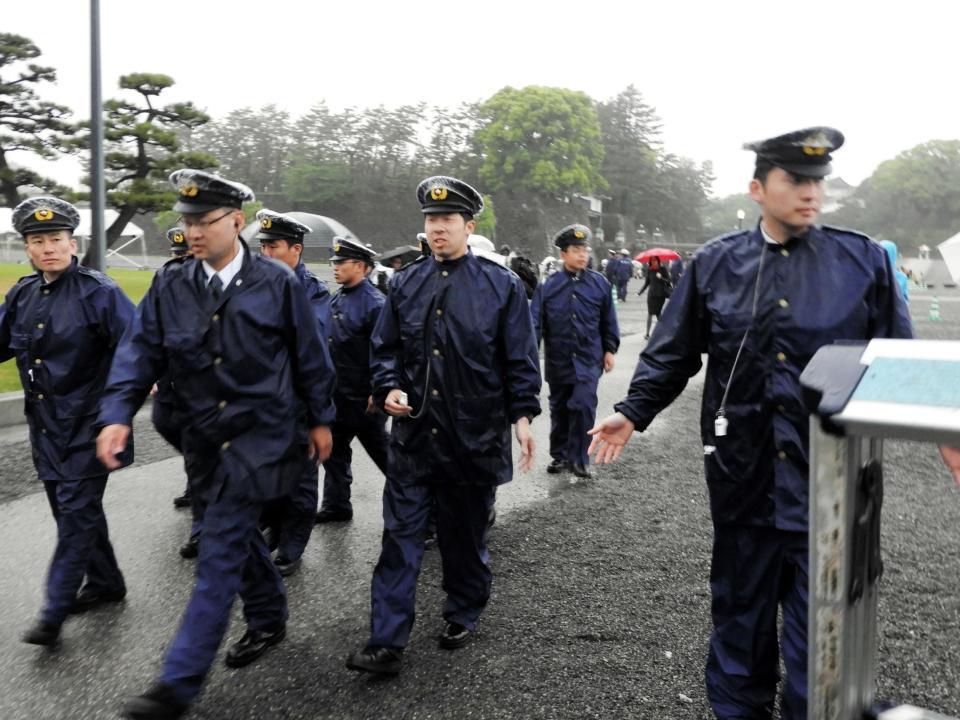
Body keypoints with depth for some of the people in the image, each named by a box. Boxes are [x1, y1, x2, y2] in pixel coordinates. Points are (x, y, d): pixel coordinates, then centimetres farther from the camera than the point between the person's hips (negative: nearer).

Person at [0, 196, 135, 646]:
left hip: (88, 422, -7)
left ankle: (55, 611, 3)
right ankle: (104, 583, 32)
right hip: (45, 423, 7)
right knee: (68, 507, 15)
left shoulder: (97, 291, -11)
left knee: (76, 510, -4)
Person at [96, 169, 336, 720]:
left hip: (262, 433, -5)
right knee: (240, 535, 19)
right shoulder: (170, 285, 0)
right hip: (204, 437, 5)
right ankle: (269, 622, 43)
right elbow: (140, 351, -1)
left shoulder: (277, 282, -9)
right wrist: (117, 415, -15)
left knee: (220, 554, -6)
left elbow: (309, 355, -1)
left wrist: (320, 419, 4)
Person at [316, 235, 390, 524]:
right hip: (338, 392, 8)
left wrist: (376, 392, -22)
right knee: (334, 449, 13)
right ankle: (335, 506, 25)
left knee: (380, 447, 5)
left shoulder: (374, 302, -17)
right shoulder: (336, 299, 8)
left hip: (363, 397, -8)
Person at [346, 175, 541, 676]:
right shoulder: (405, 284, 5)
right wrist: (388, 389, -6)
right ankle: (387, 642, 9)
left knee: (464, 535, 14)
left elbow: (520, 358, -2)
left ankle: (462, 616, 36)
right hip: (413, 433, 2)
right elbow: (384, 348, 11)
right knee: (400, 537, 2)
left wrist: (522, 415, -7)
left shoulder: (502, 286, -3)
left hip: (474, 435, -2)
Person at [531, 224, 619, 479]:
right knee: (559, 409, 12)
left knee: (584, 406, -12)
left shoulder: (600, 283, 2)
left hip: (588, 360, -1)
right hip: (558, 361, 1)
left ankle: (578, 459, 1)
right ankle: (560, 456, 28)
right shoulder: (548, 286, -1)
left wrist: (609, 350, 8)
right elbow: (535, 322, -3)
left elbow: (608, 321, 10)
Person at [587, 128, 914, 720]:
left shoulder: (864, 261, -1)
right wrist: (633, 414, 5)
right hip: (743, 472, 1)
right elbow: (674, 352, 7)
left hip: (830, 477, -1)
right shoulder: (716, 263, 1)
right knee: (741, 609, 17)